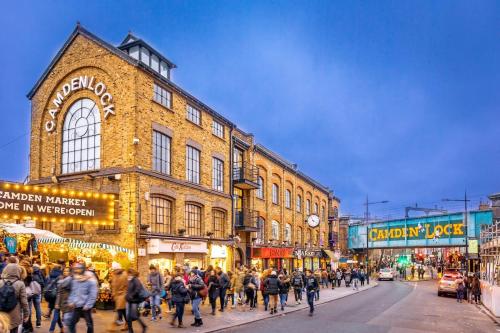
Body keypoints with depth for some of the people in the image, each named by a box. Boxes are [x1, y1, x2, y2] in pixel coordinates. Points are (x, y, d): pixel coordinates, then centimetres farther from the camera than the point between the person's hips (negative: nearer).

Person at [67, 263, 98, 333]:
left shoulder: (90, 280, -14)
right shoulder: (74, 279, 4)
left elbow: (93, 294, -14)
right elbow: (72, 292, 13)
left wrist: (88, 305, -16)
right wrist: (70, 301, 1)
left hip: (86, 307, -5)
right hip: (76, 306, 5)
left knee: (89, 324, 8)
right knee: (71, 323, 7)